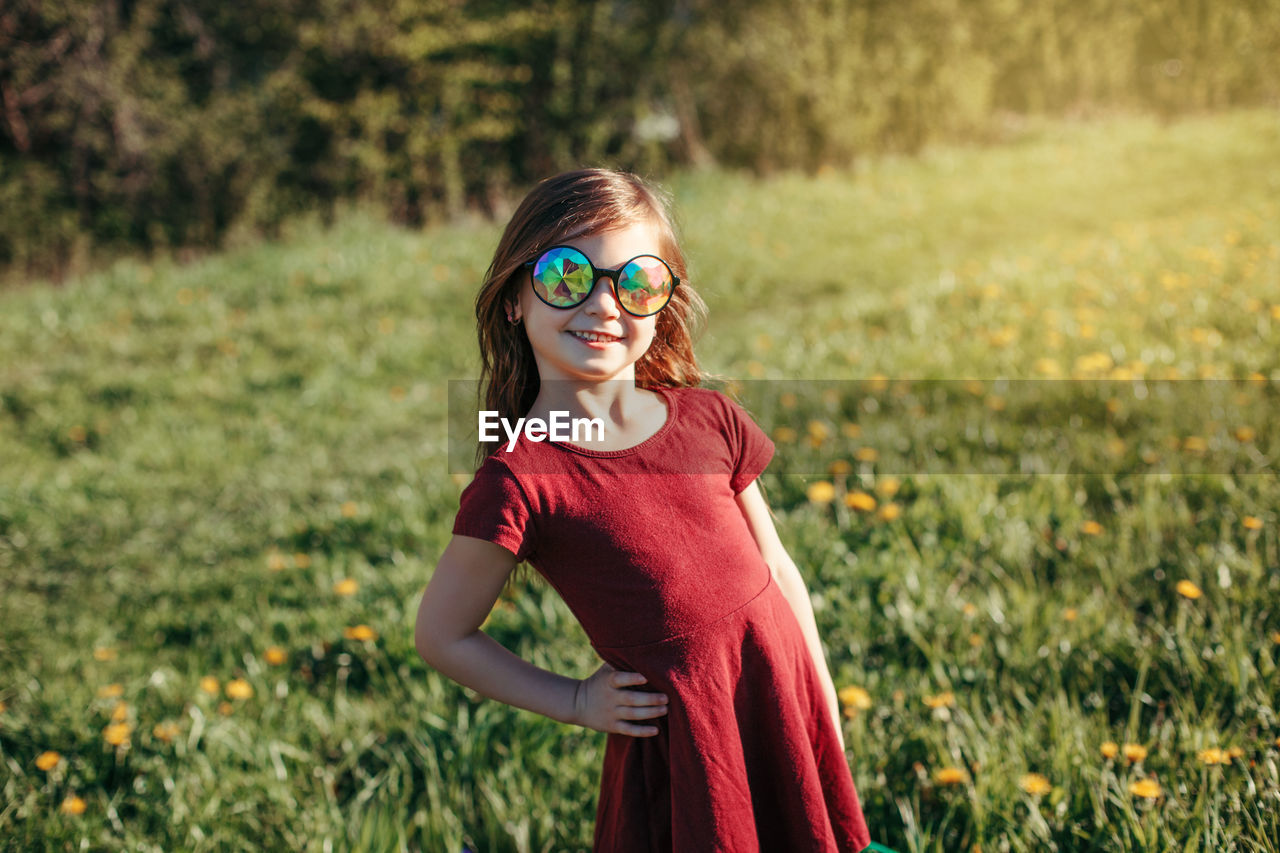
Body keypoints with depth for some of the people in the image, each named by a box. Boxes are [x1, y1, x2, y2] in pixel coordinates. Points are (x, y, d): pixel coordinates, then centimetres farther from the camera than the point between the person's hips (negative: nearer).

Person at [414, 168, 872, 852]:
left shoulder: (710, 420, 0)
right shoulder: (519, 479, -14)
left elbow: (776, 571, 9)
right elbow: (442, 636, -4)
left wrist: (824, 705, 10)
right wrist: (578, 701, -3)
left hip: (785, 701, 5)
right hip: (680, 741, -4)